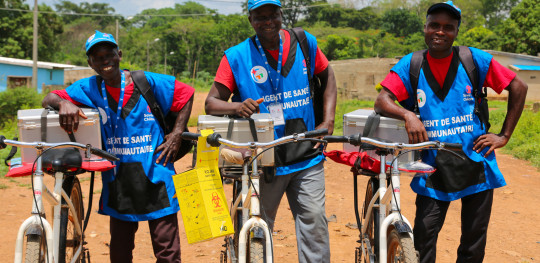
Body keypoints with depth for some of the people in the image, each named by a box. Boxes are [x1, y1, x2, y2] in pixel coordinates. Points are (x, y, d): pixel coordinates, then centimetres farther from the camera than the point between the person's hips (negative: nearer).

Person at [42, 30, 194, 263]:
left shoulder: (148, 82, -2)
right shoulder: (88, 89, 3)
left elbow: (187, 94, 7)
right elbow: (48, 99, -2)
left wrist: (176, 134, 0)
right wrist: (63, 103, -26)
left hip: (155, 177, -2)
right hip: (118, 181, 2)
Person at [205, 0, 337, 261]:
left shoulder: (305, 43, 2)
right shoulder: (236, 57, -6)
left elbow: (327, 77, 17)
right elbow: (211, 102, -7)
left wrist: (328, 122, 6)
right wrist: (237, 107, -29)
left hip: (306, 156, 1)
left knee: (314, 217, -6)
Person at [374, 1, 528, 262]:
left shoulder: (474, 59, -2)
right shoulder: (410, 65, -2)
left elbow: (518, 87, 4)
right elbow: (382, 101, -12)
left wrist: (504, 135, 0)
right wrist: (408, 115, -31)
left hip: (476, 165, 1)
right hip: (433, 170, -1)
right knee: (423, 237, -10)